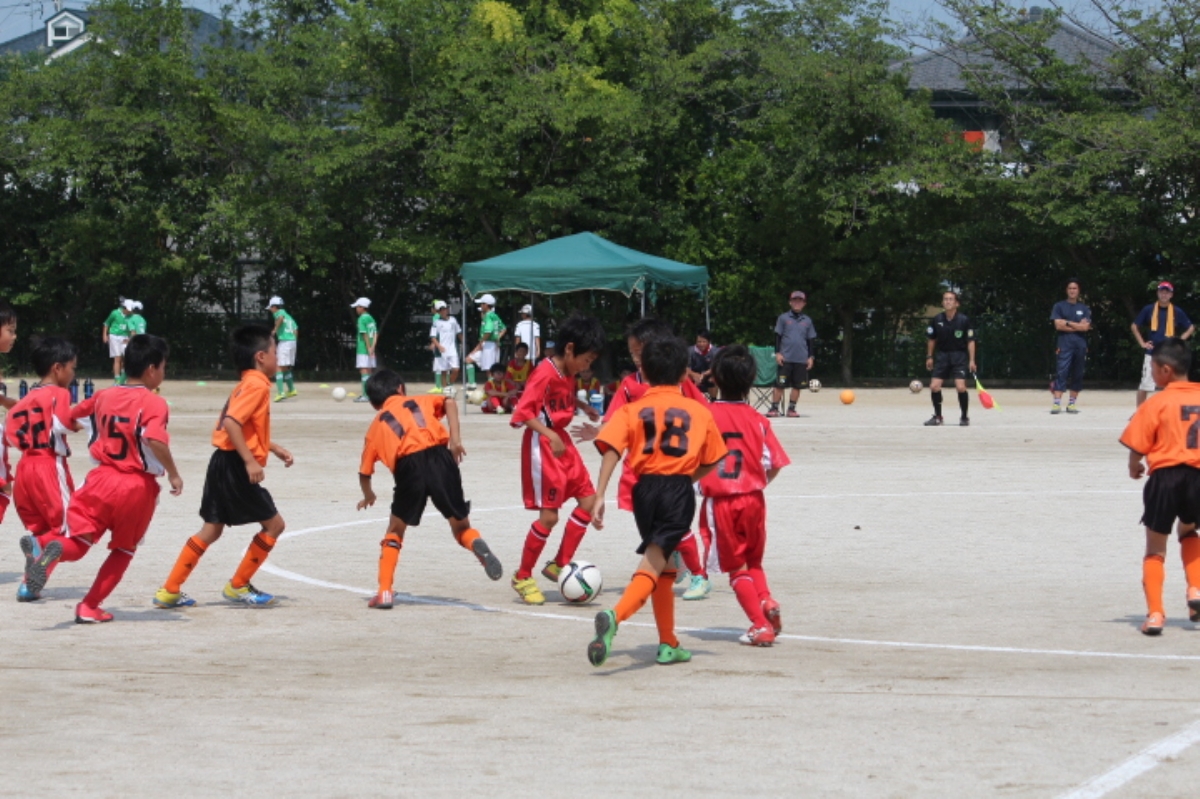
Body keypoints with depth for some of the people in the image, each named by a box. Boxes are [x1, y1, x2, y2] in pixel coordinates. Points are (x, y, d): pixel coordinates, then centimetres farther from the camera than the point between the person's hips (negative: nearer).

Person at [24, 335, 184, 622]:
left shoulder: (104, 397, 9)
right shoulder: (154, 403, -10)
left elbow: (70, 415, 22)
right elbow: (155, 440, -26)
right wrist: (173, 474, -17)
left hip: (102, 480, 3)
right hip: (138, 487, -3)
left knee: (77, 543, 3)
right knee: (124, 550, 17)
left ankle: (45, 545, -32)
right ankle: (90, 607, 14)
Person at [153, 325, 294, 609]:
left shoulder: (248, 384, 17)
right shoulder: (257, 385, -14)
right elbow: (231, 422, -25)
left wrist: (274, 449, 22)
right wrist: (250, 460, -27)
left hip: (224, 465, 10)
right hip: (236, 468, -10)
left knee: (212, 529, 12)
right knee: (273, 524, 1)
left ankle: (170, 591, 10)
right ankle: (238, 586, 6)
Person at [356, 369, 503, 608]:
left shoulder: (376, 426, 26)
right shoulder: (419, 402, 27)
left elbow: (364, 472, 27)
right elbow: (448, 402, 5)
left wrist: (368, 496, 46)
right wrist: (455, 438, 0)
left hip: (408, 467, 0)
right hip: (440, 457, 0)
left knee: (395, 532, 20)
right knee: (461, 527, 15)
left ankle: (385, 592, 11)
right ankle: (477, 545, -18)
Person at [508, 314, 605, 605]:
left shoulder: (567, 372, 7)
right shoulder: (545, 373, -19)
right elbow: (523, 412, -25)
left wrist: (583, 407, 13)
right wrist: (550, 435, -35)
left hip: (561, 441, 9)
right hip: (542, 444, -9)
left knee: (588, 500, 7)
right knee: (549, 515, -9)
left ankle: (559, 565, 16)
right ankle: (522, 577, 7)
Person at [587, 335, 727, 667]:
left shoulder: (632, 410, 7)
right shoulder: (699, 411, 7)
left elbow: (611, 450, -7)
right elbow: (710, 462, 10)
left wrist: (600, 495, -11)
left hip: (645, 489, 3)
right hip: (680, 489, -3)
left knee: (664, 567, 20)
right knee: (653, 565, -10)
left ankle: (669, 645, 25)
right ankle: (614, 616, -38)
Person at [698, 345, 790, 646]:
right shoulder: (757, 420, -2)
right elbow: (774, 464, -1)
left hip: (720, 500, -2)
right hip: (753, 498, 2)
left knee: (736, 567, 8)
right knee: (754, 561, 22)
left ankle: (761, 624, -2)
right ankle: (767, 601, -4)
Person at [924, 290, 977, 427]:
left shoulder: (964, 320, -10)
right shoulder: (937, 320, -2)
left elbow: (970, 341, -6)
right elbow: (932, 339, 11)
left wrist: (972, 360, -10)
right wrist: (929, 356, 10)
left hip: (959, 355, -3)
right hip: (942, 355, 3)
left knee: (961, 386, -16)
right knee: (934, 386, -6)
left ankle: (964, 417, 3)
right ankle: (937, 416, 12)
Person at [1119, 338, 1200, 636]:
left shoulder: (1157, 404, -8)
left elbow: (1137, 448, -9)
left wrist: (1135, 467, 11)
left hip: (1165, 476, -4)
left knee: (1155, 548, 9)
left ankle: (1155, 613, -1)